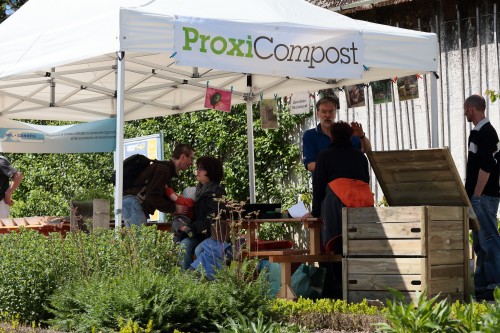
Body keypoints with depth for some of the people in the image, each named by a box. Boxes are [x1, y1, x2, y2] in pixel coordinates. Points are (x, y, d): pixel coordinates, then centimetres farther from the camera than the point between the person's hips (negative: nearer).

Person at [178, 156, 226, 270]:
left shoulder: (217, 192, -8)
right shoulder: (200, 190, 18)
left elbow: (212, 219, -16)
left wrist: (191, 227, -17)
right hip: (199, 235, 6)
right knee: (184, 245, -22)